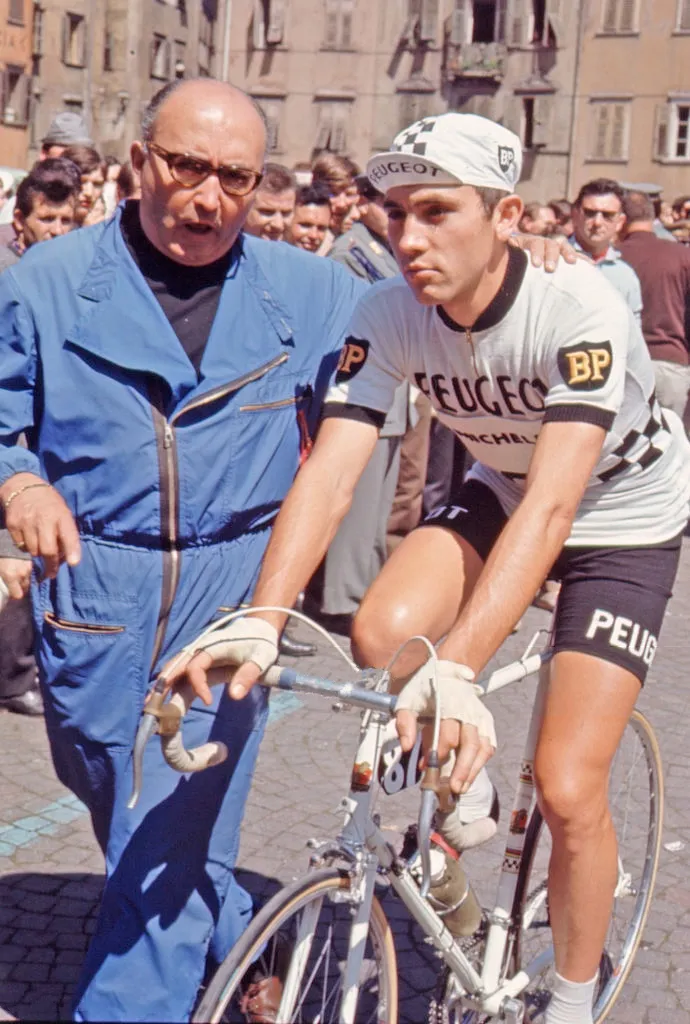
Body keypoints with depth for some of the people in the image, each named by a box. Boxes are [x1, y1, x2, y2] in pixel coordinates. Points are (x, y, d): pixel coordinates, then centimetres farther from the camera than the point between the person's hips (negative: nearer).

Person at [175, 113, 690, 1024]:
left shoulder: (580, 308, -34)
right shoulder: (389, 315, -20)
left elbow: (551, 505, -44)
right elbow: (329, 470, -28)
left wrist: (457, 670, -55)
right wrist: (261, 620, -44)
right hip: (499, 492, 4)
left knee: (566, 788, -12)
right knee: (382, 632, -26)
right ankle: (462, 787, 6)